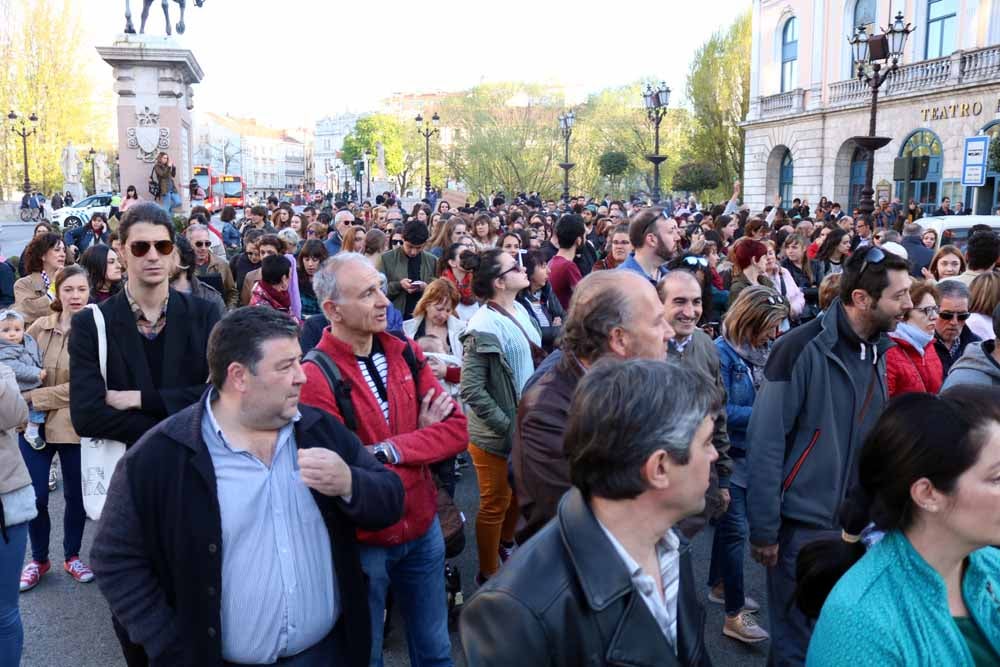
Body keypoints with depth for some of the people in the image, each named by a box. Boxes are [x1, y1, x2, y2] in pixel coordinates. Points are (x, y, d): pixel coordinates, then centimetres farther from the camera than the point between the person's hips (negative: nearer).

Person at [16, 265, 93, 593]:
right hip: (35, 423, 2)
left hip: (76, 426, -2)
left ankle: (72, 556, 33)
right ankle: (38, 559, 30)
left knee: (76, 495, 12)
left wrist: (35, 397, -15)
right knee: (36, 497, 8)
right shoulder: (40, 327, -1)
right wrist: (25, 408, -4)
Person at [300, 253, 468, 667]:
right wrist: (420, 439, -15)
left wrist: (388, 450, -22)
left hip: (423, 527, 5)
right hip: (361, 542, -5)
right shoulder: (314, 378, -20)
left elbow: (457, 429, -9)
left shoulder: (405, 353, -3)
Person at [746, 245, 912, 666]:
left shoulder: (877, 351, 3)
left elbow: (875, 439, 11)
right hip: (802, 524, -7)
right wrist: (764, 530, -16)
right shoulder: (802, 348, -19)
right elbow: (765, 444, -18)